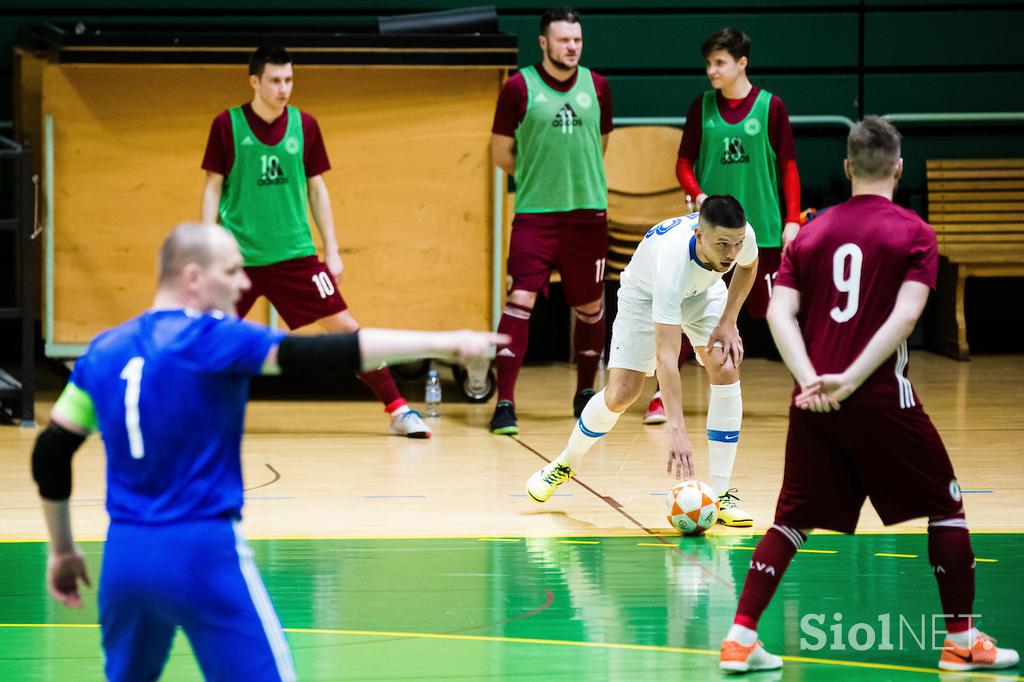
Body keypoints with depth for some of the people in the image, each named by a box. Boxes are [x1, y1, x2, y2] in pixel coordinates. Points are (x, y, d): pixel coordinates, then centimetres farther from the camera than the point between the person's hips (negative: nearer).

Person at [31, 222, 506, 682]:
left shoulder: (103, 352, 9)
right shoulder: (210, 339, -9)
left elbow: (49, 454, 12)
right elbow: (325, 353, -18)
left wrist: (62, 550, 24)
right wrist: (441, 343, -17)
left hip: (124, 556, 6)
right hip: (202, 553, -6)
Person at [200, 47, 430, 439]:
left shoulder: (304, 125, 3)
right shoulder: (227, 125, -4)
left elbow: (316, 189, 10)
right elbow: (213, 189, 0)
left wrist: (331, 251, 6)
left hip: (294, 254, 1)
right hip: (238, 255, -1)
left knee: (344, 327, -4)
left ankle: (398, 410, 1)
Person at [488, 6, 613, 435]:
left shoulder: (597, 86, 6)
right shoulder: (519, 87, -4)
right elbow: (501, 153, 4)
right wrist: (538, 177, 8)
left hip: (588, 212, 4)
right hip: (535, 213, -4)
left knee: (590, 306, 11)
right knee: (520, 300, -13)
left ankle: (585, 394, 28)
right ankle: (504, 403, -12)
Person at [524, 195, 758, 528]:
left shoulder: (741, 234, -32)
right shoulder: (672, 262, -47)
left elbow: (747, 265, -2)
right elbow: (666, 355, -49)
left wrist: (728, 320, -14)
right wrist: (676, 429, -55)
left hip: (703, 289, 4)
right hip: (645, 293, -4)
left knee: (726, 370, -18)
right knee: (619, 396, -11)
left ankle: (719, 494, -12)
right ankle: (566, 462, 20)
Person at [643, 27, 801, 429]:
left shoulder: (770, 106, -2)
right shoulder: (702, 107, 4)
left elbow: (788, 167, 2)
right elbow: (684, 164, 8)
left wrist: (792, 220, -5)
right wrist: (699, 196, -12)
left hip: (762, 231, -2)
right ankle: (662, 396, 4)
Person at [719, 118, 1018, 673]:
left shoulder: (811, 232, 11)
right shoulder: (913, 232, 0)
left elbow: (780, 312, -1)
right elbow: (905, 314, -13)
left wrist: (811, 381, -11)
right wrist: (851, 380, -17)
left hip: (814, 402, 4)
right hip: (881, 400, -4)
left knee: (793, 518, 13)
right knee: (945, 505, 12)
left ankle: (740, 639, 2)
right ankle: (961, 639, 14)